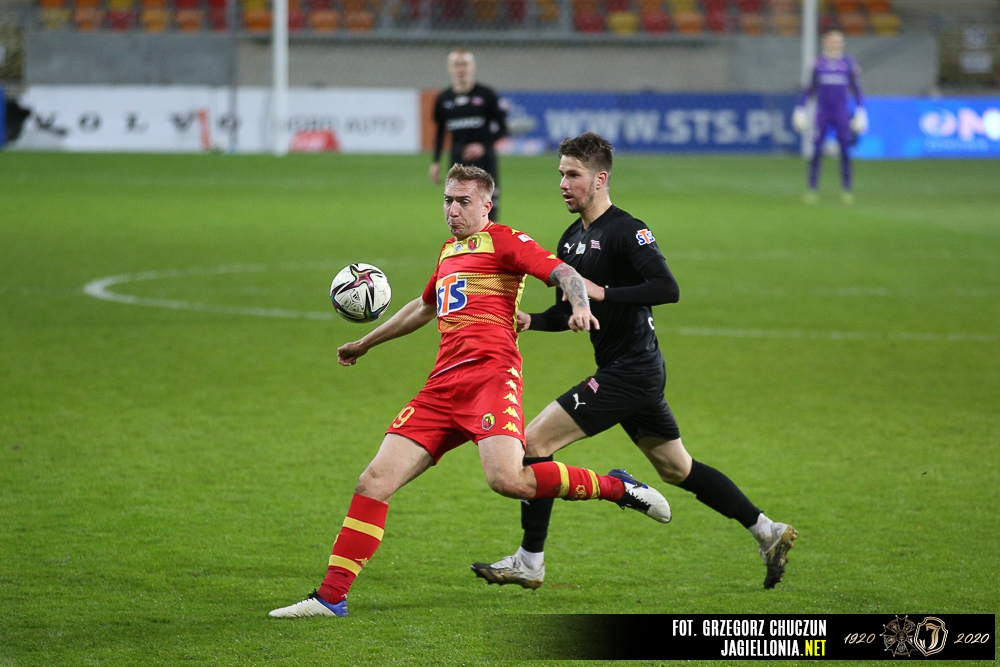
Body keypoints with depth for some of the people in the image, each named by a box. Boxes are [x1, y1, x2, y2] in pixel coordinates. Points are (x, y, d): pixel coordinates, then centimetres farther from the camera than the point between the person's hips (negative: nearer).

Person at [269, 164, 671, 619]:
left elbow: (562, 272, -8)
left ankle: (618, 487, -8)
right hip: (443, 385, 7)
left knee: (507, 479, -28)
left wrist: (579, 305, -31)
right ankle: (331, 597, -2)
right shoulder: (449, 252, 27)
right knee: (374, 481, -4)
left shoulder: (502, 241, 3)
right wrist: (364, 344, 53)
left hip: (491, 373, -7)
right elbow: (424, 307, 44)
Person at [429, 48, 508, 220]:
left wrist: (484, 146, -14)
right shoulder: (443, 99, 6)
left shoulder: (486, 95, -3)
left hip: (484, 160, -3)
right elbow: (440, 133, 17)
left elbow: (502, 128, 0)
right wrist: (436, 162, 11)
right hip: (458, 162, 3)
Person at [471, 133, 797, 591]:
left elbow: (668, 288, -26)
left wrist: (603, 292, -29)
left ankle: (529, 562, -4)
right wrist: (530, 321, 0)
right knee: (677, 469, 17)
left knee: (535, 439, -11)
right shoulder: (572, 239, 13)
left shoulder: (626, 231, -14)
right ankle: (768, 532, 24)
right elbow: (569, 313, 19)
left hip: (631, 372, -10)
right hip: (624, 370, 10)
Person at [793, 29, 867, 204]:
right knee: (816, 150, -5)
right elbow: (810, 89, 11)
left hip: (841, 113, 0)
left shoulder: (848, 63, 4)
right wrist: (800, 108, 6)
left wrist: (860, 110, 1)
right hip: (822, 112, 0)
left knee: (845, 151, -1)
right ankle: (813, 189, 0)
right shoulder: (819, 64, 4)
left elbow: (856, 89, 8)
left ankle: (846, 190, 5)